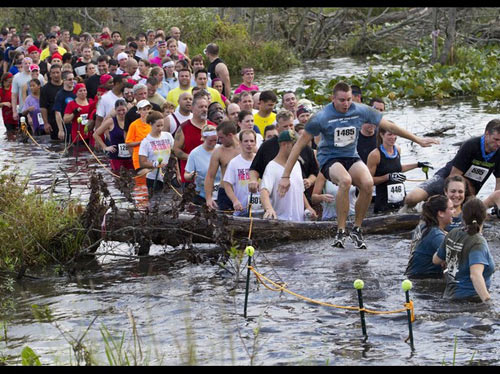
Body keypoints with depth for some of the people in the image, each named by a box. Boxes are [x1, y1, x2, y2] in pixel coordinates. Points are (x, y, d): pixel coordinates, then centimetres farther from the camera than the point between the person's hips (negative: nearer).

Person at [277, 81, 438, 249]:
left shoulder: (361, 111, -5)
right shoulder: (322, 117, -13)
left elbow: (390, 126, 6)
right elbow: (300, 144, -8)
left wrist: (418, 140, 10)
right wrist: (285, 176, -11)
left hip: (351, 157, 3)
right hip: (329, 159, -3)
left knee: (368, 183, -29)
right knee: (345, 180, -38)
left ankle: (357, 229, -8)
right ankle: (340, 232, -26)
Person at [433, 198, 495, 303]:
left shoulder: (452, 234, 7)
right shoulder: (478, 243, -14)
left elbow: (436, 260, 23)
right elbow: (475, 274, -29)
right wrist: (487, 299, -38)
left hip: (449, 295, 8)